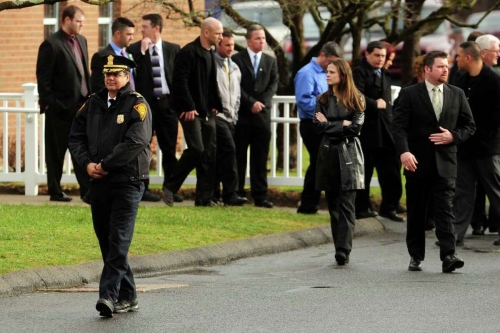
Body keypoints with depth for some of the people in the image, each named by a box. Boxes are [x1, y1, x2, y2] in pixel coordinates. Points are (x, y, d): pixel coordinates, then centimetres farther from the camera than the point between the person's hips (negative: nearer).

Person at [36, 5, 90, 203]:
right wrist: (48, 103, -13)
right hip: (60, 107, -6)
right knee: (56, 152, 4)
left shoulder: (81, 41, 12)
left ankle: (87, 191, 3)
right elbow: (43, 77, -11)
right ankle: (55, 192, 11)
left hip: (81, 105, 6)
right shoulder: (51, 44, -11)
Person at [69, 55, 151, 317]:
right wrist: (87, 163, -6)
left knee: (119, 240, -12)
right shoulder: (92, 104, 12)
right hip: (98, 182, 6)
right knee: (106, 241, 8)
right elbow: (76, 137, 12)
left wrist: (105, 165, -15)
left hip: (128, 181, -6)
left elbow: (136, 142, -16)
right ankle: (127, 296, 17)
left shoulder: (137, 105, -4)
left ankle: (108, 294, -16)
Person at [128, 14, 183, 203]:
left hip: (167, 103, 1)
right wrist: (142, 51, -15)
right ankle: (142, 188, 7)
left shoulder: (174, 50, 6)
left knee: (169, 149, 3)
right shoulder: (134, 49, 2)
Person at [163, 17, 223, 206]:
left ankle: (205, 198, 8)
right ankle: (170, 187, -4)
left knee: (210, 154, 4)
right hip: (191, 111, -8)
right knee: (197, 150, -17)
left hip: (207, 112, 8)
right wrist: (189, 107, -19)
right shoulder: (188, 52, -12)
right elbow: (180, 82, -17)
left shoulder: (211, 55, 15)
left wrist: (215, 106, 10)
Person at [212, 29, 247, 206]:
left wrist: (235, 113, 15)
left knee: (220, 155, 8)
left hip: (230, 118, 8)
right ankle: (230, 194, -20)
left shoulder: (234, 67, 19)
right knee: (229, 149, -19)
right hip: (216, 115, -8)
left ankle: (213, 193, 14)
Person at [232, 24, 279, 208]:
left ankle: (260, 196, 2)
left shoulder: (271, 61, 13)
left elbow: (273, 85, 5)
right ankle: (237, 194, 4)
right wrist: (251, 103, -13)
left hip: (262, 114, 3)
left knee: (260, 158, 2)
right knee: (239, 156, 0)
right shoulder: (237, 59, 2)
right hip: (242, 114, -3)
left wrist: (261, 102, -11)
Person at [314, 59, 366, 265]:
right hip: (328, 155, 4)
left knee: (346, 204, -11)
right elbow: (318, 126, -1)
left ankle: (343, 250, -18)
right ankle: (340, 248, 10)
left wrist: (329, 125, -5)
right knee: (333, 204, 5)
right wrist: (342, 125, -8)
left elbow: (355, 128, -8)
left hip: (349, 155, -4)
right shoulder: (323, 100, 11)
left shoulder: (356, 100, 2)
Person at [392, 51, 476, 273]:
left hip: (445, 163, 1)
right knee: (416, 211, 8)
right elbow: (399, 125, -9)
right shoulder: (410, 94, -1)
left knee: (445, 210, -9)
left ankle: (448, 256, -16)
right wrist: (404, 151, -24)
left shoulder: (456, 94, 8)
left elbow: (469, 126, 12)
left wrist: (453, 136, -8)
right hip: (418, 163, -1)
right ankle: (416, 256, 19)